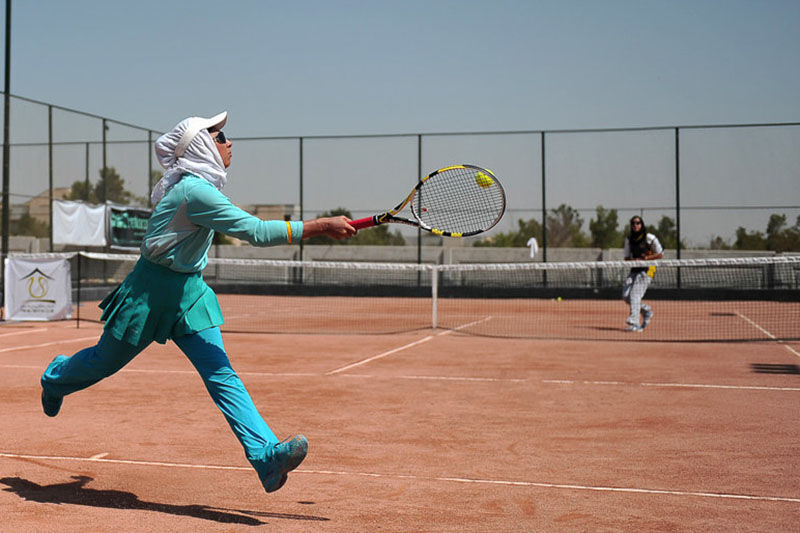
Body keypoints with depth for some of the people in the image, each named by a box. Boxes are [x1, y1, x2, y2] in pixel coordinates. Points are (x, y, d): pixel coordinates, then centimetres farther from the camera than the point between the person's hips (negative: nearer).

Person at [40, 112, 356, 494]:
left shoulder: (192, 183, 3)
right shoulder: (195, 191, -27)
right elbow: (256, 232, -33)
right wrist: (320, 227, -34)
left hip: (189, 291, 8)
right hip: (151, 291, -8)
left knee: (221, 374, -7)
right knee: (105, 361, 17)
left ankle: (265, 453, -19)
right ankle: (55, 378, 50)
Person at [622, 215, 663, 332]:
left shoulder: (650, 238, -4)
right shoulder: (629, 239, 11)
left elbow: (660, 254, 0)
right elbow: (626, 257, 14)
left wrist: (647, 258, -16)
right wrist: (634, 260, -8)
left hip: (647, 269, -6)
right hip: (634, 270, 6)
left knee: (635, 294, -19)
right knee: (626, 296, -3)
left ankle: (634, 324, -24)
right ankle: (647, 311, 21)